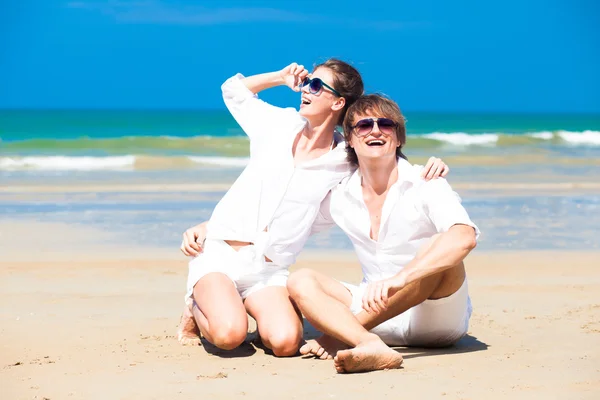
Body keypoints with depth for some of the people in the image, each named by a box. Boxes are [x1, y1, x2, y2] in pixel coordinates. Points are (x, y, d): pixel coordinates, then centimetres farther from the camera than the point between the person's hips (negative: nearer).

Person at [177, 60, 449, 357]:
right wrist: (282, 77, 12)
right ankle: (197, 308, 10)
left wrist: (430, 168, -8)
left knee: (285, 343, -27)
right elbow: (233, 88, 22)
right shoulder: (281, 124, 6)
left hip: (269, 271, 0)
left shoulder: (345, 162, 2)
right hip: (219, 253, 0)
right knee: (229, 335, -26)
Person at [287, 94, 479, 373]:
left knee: (439, 247, -32)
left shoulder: (425, 186, -12)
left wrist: (398, 279, -44)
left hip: (439, 316, -4)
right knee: (300, 281, -14)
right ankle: (371, 347, -42)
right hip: (380, 316, 4)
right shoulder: (339, 195, 3)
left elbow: (465, 237, -32)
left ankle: (340, 336, -27)